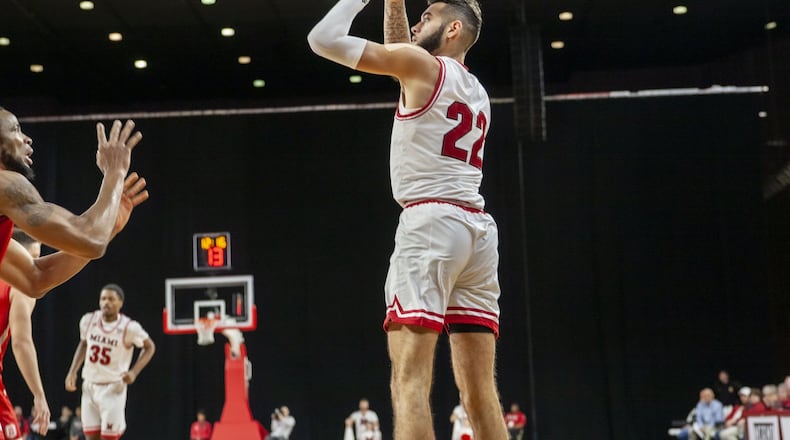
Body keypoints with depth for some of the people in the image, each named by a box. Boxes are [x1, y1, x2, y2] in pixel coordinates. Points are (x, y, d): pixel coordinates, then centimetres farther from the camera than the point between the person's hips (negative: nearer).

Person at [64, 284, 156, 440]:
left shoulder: (130, 327, -16)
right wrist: (72, 371, 8)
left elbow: (150, 347, 0)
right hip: (89, 386, 4)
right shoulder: (88, 320, -4)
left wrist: (134, 372, -13)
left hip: (113, 388, -4)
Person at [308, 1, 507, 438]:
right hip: (478, 228, 8)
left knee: (410, 378, -14)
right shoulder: (476, 91, 23)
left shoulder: (424, 65, 0)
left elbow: (324, 39, -2)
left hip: (431, 222, -8)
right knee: (479, 388, 5)